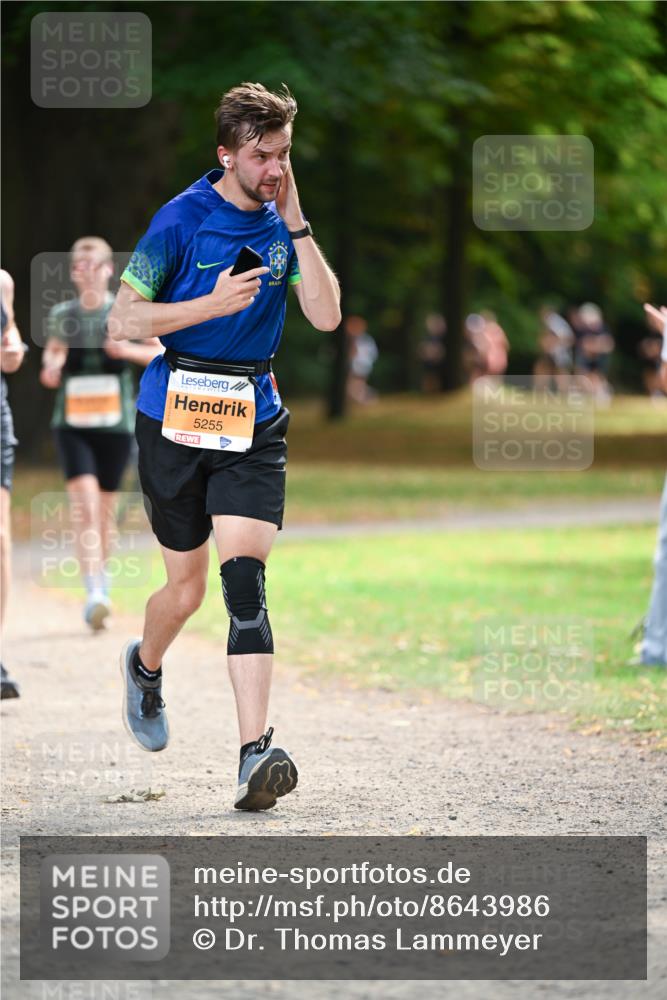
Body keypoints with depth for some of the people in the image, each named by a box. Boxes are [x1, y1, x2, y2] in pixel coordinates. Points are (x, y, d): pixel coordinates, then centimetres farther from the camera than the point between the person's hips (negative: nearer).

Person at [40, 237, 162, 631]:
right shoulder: (62, 315, 5)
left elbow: (162, 354, 3)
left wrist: (130, 350, -15)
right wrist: (51, 367, -1)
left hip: (115, 424, 0)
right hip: (72, 424, 0)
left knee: (104, 509, 9)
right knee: (84, 502, -16)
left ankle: (102, 576, 34)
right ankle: (94, 594, -23)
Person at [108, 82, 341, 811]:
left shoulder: (281, 224, 7)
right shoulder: (181, 219, -7)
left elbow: (326, 315, -2)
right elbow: (122, 319, -8)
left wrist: (296, 223, -7)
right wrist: (212, 304, -18)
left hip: (253, 421, 2)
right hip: (177, 417, -2)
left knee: (244, 575, -15)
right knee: (187, 587, 6)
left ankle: (255, 753, -23)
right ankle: (145, 666, 43)